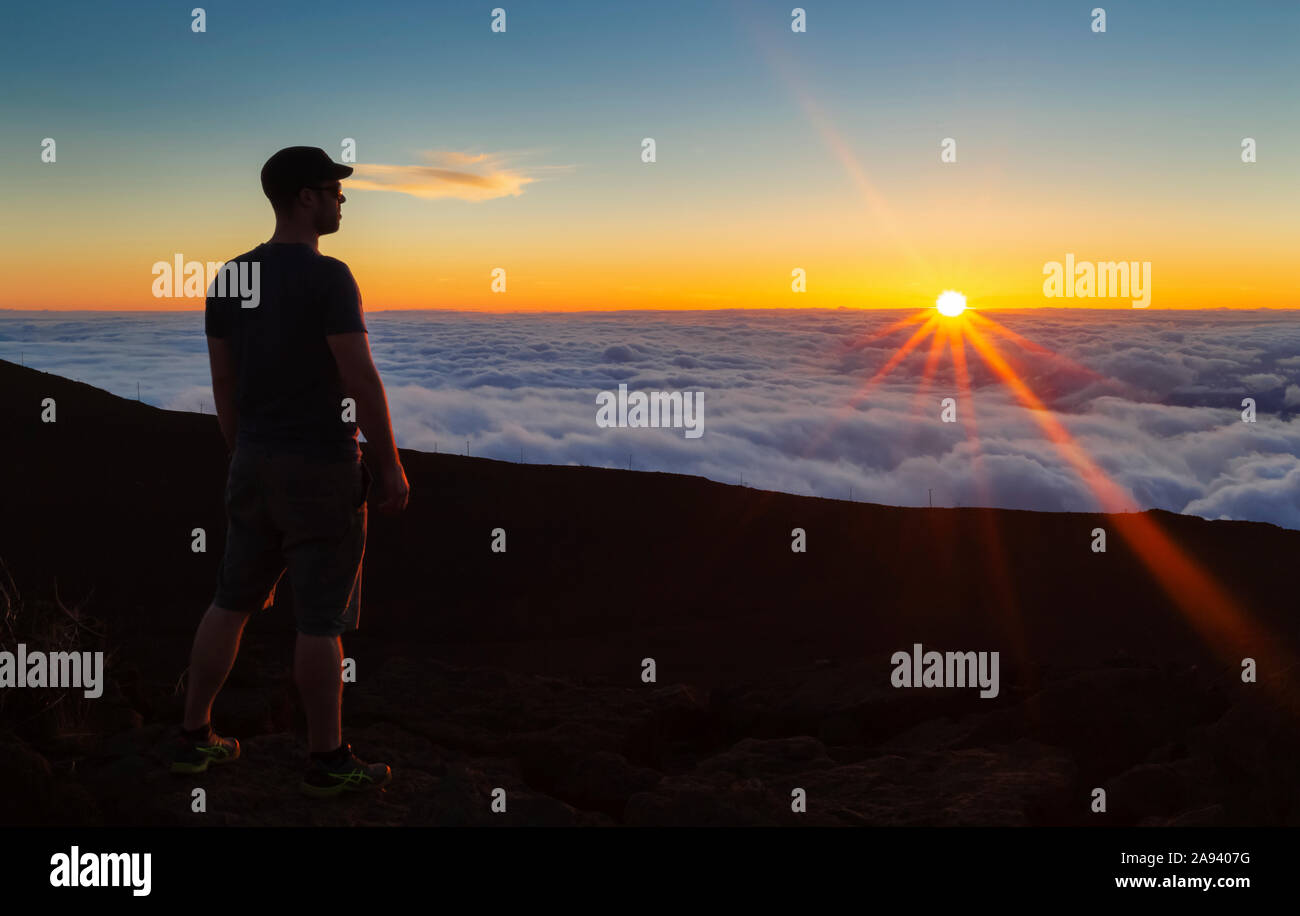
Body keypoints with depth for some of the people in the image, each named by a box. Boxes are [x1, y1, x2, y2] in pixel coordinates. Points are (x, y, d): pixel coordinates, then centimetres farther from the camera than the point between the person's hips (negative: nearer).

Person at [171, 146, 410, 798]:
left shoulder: (229, 279, 7)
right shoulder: (326, 278, -16)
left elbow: (223, 382, 12)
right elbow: (362, 383, -18)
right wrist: (391, 468, -10)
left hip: (254, 465, 7)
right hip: (322, 469, -7)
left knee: (232, 602, 17)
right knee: (320, 621, 1)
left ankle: (194, 739, 26)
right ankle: (327, 762, 12)